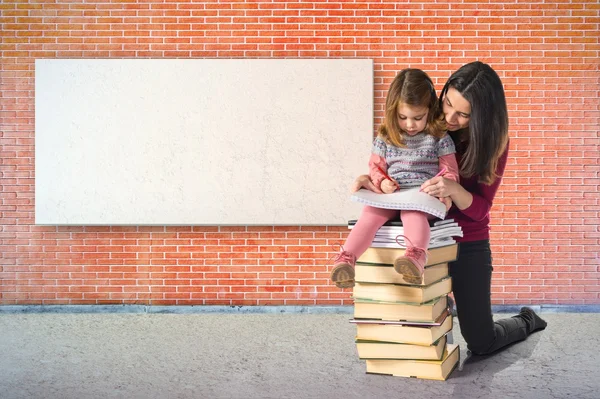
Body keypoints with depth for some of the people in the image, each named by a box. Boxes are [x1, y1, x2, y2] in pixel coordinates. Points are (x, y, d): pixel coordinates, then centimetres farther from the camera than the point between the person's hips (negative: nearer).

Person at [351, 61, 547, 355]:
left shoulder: (493, 143, -14)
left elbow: (480, 209, -16)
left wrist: (454, 190, -37)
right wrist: (372, 179, -24)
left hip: (468, 246, -2)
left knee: (481, 344, 4)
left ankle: (526, 321, 39)